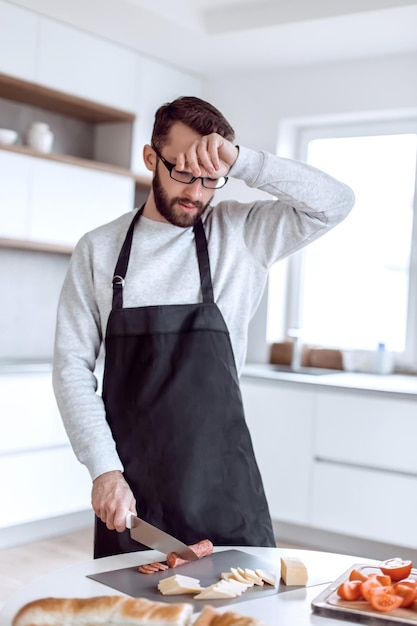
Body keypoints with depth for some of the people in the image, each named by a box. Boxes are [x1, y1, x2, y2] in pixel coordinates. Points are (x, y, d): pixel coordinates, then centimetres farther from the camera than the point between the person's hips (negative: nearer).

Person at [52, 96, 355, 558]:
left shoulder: (241, 233, 2)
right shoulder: (98, 249, 3)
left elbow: (335, 203, -7)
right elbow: (72, 365, 0)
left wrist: (240, 160, -16)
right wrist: (104, 469, -9)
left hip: (222, 479, 0)